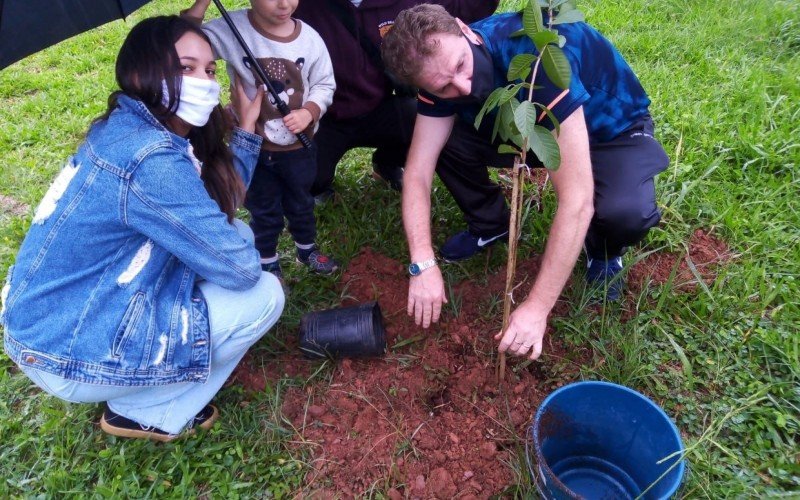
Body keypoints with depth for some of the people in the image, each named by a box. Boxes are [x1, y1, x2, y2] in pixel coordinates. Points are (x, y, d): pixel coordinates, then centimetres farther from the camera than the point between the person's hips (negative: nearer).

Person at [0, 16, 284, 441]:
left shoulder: (124, 128, 2)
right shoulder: (152, 160, -28)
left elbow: (220, 204, 9)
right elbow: (241, 268, -21)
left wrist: (247, 127, 5)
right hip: (67, 357, -9)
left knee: (229, 231, 9)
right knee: (264, 294, -7)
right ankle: (146, 414, 9)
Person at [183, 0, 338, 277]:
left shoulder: (309, 38, -11)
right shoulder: (230, 29, -17)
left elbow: (324, 85, -2)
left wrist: (309, 112, -19)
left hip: (298, 146, 2)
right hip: (252, 146, -1)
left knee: (301, 204, 23)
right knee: (263, 210, 17)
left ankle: (307, 249, 49)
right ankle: (267, 262, 39)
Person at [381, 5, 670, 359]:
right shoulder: (442, 71, -21)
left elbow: (577, 199, -42)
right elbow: (418, 169, -19)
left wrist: (537, 308, -41)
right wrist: (422, 265, -31)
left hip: (612, 129, -4)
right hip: (535, 126, 5)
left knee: (627, 212, -37)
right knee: (445, 142, -18)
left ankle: (603, 251, 2)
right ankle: (491, 227, 10)